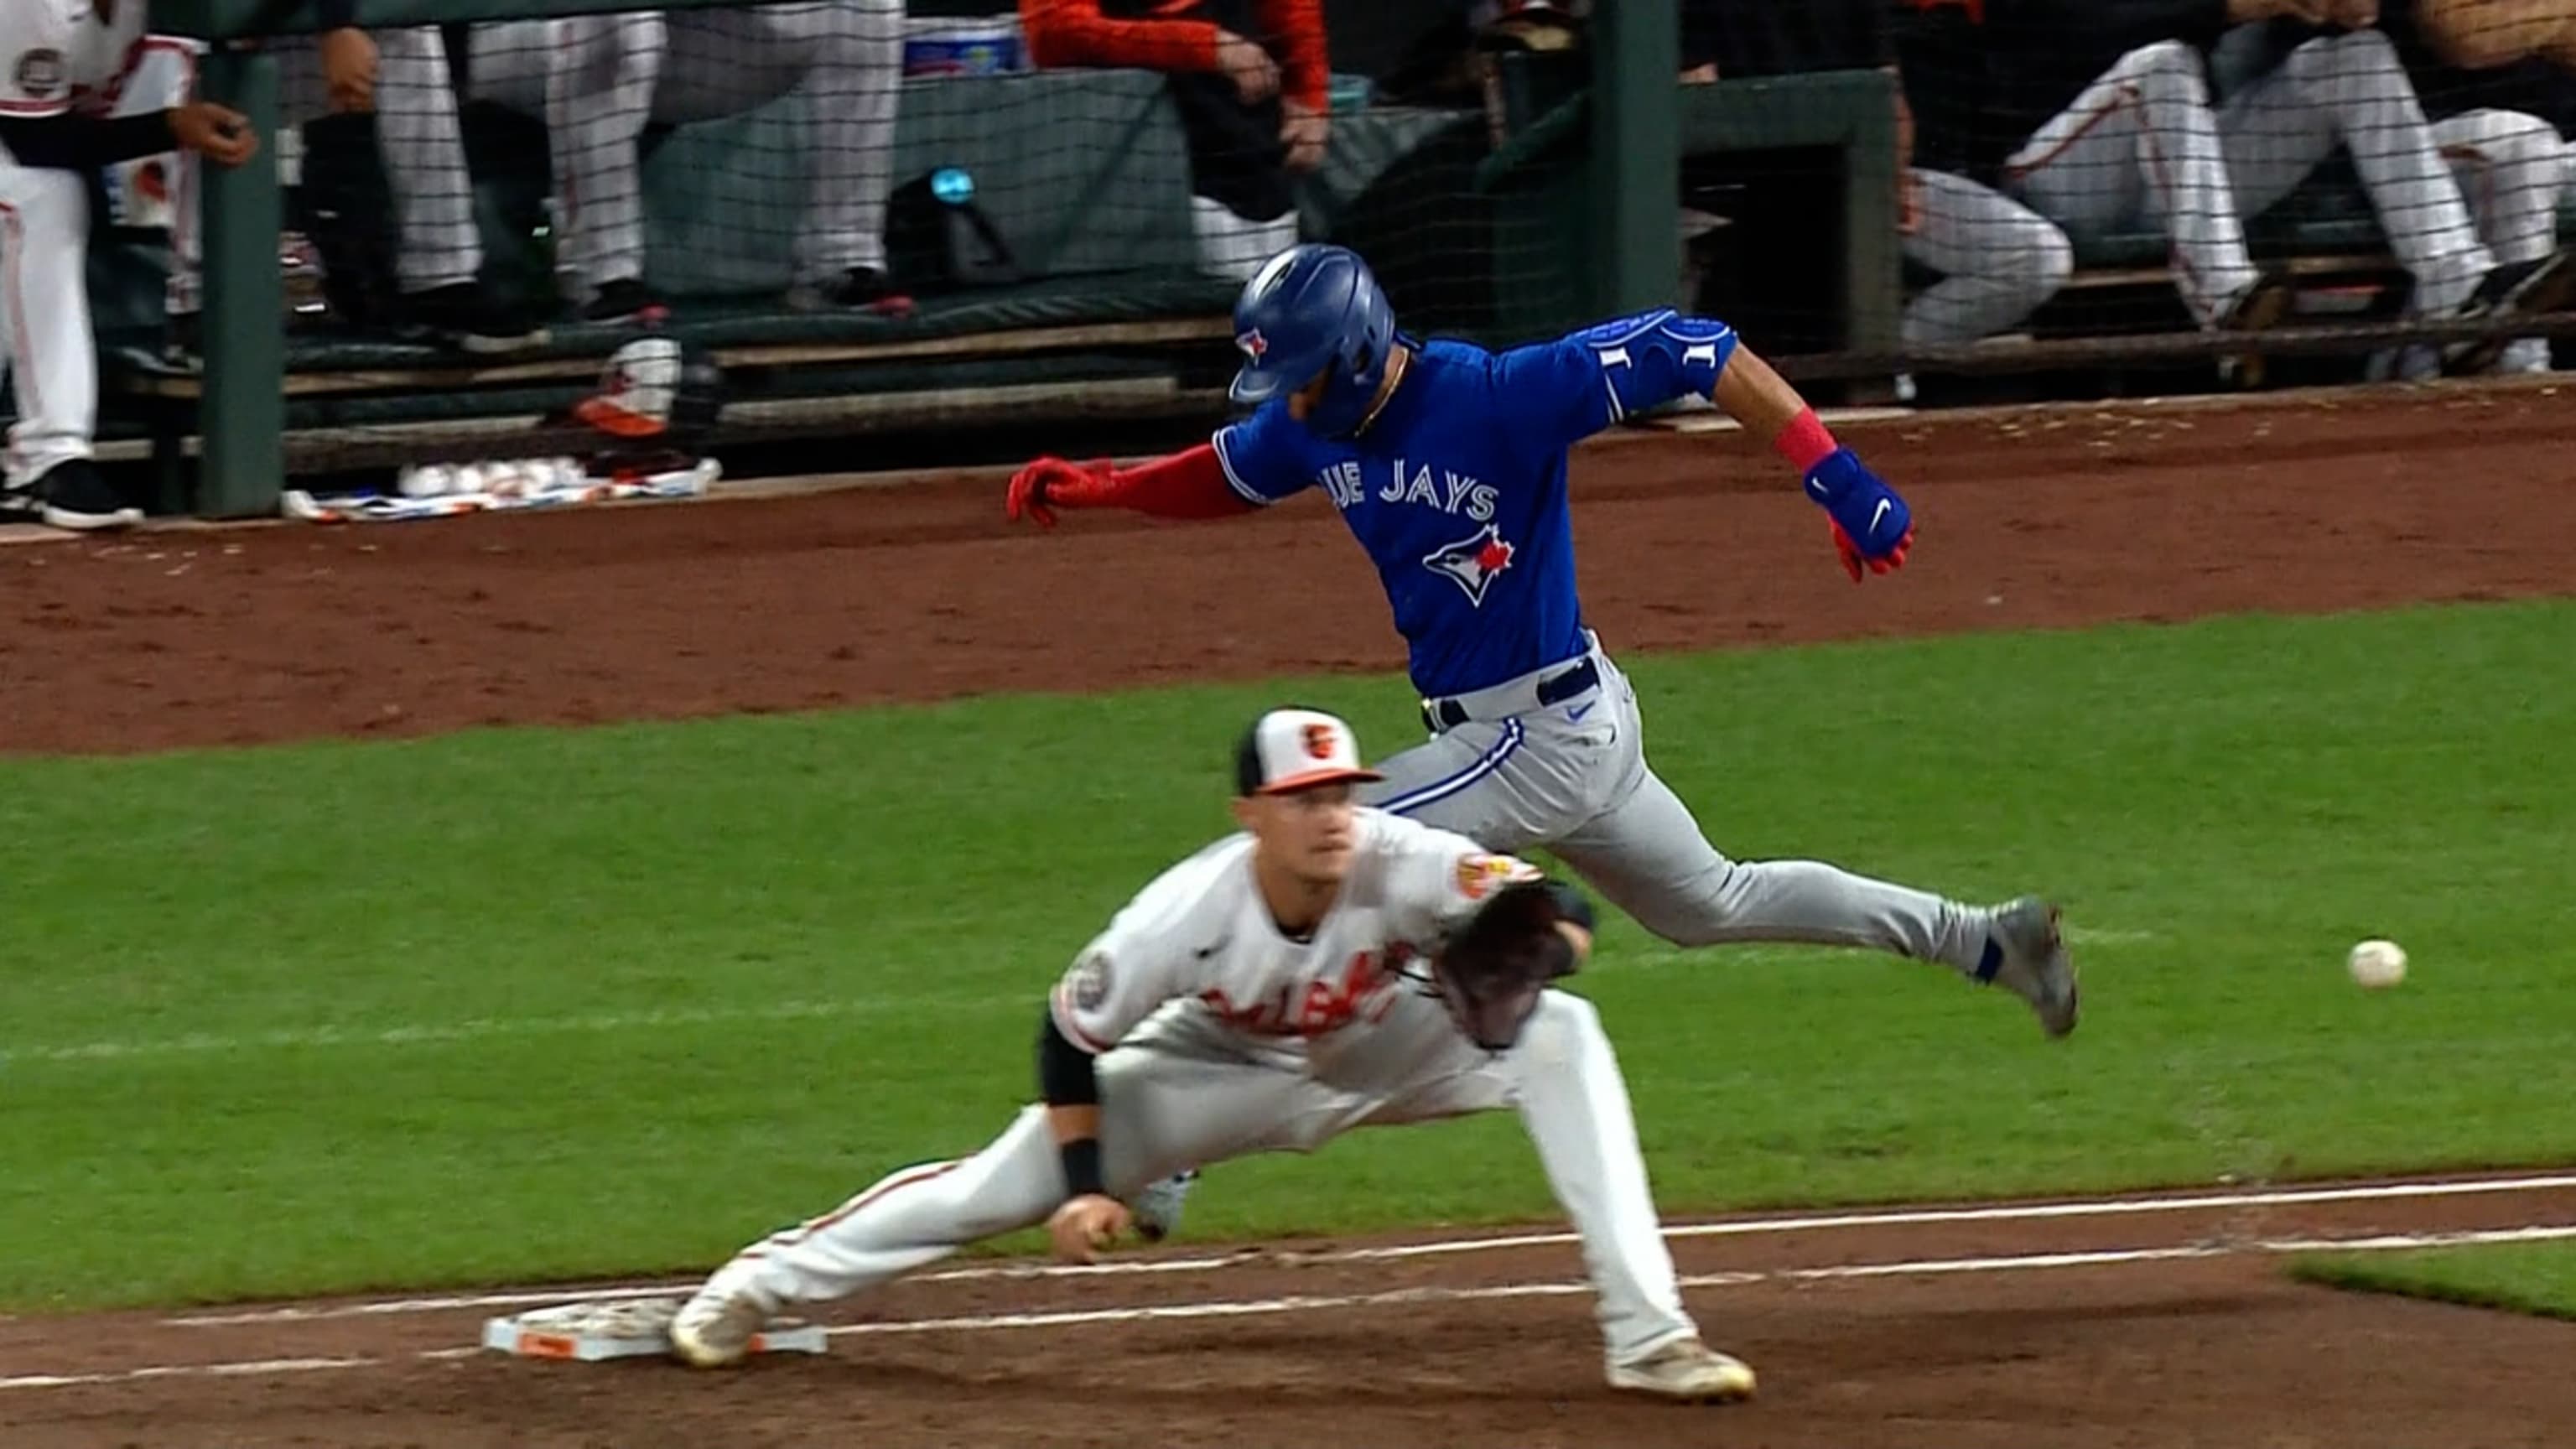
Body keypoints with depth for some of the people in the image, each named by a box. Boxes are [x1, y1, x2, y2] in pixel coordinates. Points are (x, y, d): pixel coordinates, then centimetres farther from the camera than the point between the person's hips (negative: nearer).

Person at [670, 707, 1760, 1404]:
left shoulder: (1403, 866, -36)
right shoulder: (1185, 917, -35)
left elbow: (1562, 910, -39)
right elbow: (1071, 1037, -20)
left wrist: (1538, 952, -62)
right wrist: (1086, 1184, -21)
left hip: (1381, 1053, 1)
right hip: (1229, 1068, -1)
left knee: (1560, 1035, -25)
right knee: (1012, 1184, -7)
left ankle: (1648, 1337, -25)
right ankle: (763, 1283, 19)